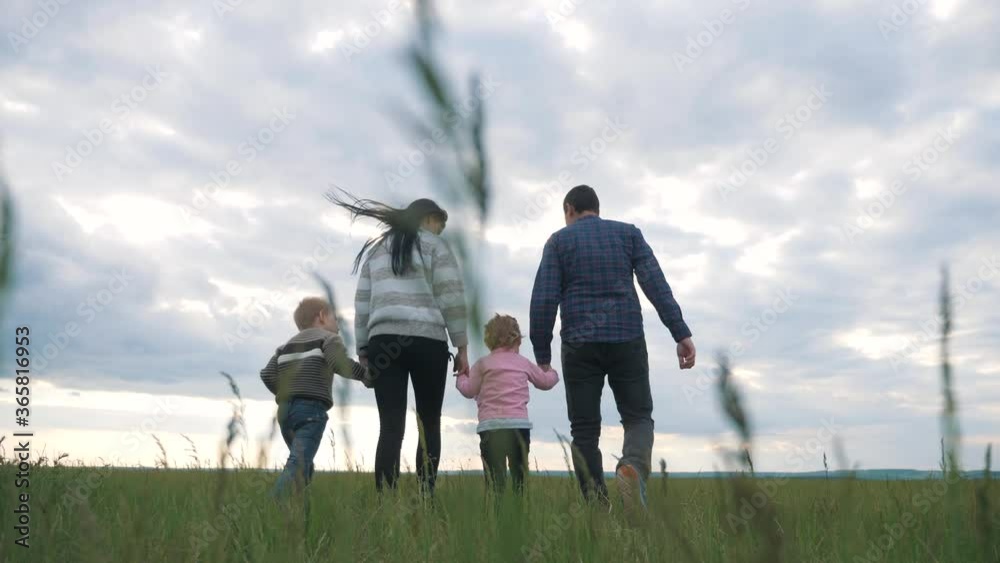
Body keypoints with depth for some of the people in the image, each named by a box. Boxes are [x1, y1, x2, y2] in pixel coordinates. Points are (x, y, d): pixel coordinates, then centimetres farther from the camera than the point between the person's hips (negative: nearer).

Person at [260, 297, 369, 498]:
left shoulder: (287, 345, 24)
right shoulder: (328, 338, 6)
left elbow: (267, 374, 12)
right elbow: (340, 363, -14)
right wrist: (364, 373, -2)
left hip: (285, 410, 7)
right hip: (311, 409, -7)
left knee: (305, 466, 16)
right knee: (298, 464, -16)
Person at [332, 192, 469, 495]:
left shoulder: (376, 249, 24)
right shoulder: (435, 244, 10)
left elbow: (362, 303, 17)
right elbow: (451, 298, 0)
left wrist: (363, 351, 17)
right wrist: (462, 347, 2)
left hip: (383, 341, 4)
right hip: (427, 340, -3)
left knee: (391, 427, 0)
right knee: (429, 424, 5)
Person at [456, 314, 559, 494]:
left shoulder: (483, 364, 9)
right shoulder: (524, 363, 15)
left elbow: (469, 390, 8)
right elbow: (545, 382, 27)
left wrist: (460, 376, 28)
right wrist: (552, 373, 50)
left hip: (491, 425, -2)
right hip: (519, 423, 2)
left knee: (495, 475, -6)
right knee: (520, 474, 12)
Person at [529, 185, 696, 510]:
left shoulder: (559, 241, 7)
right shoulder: (628, 233, 11)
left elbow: (544, 300, -3)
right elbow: (656, 284, -2)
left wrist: (542, 356, 2)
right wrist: (681, 334, -6)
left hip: (580, 346, -1)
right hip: (627, 341, 1)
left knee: (585, 430, 8)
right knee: (638, 417, 10)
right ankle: (633, 469, -20)